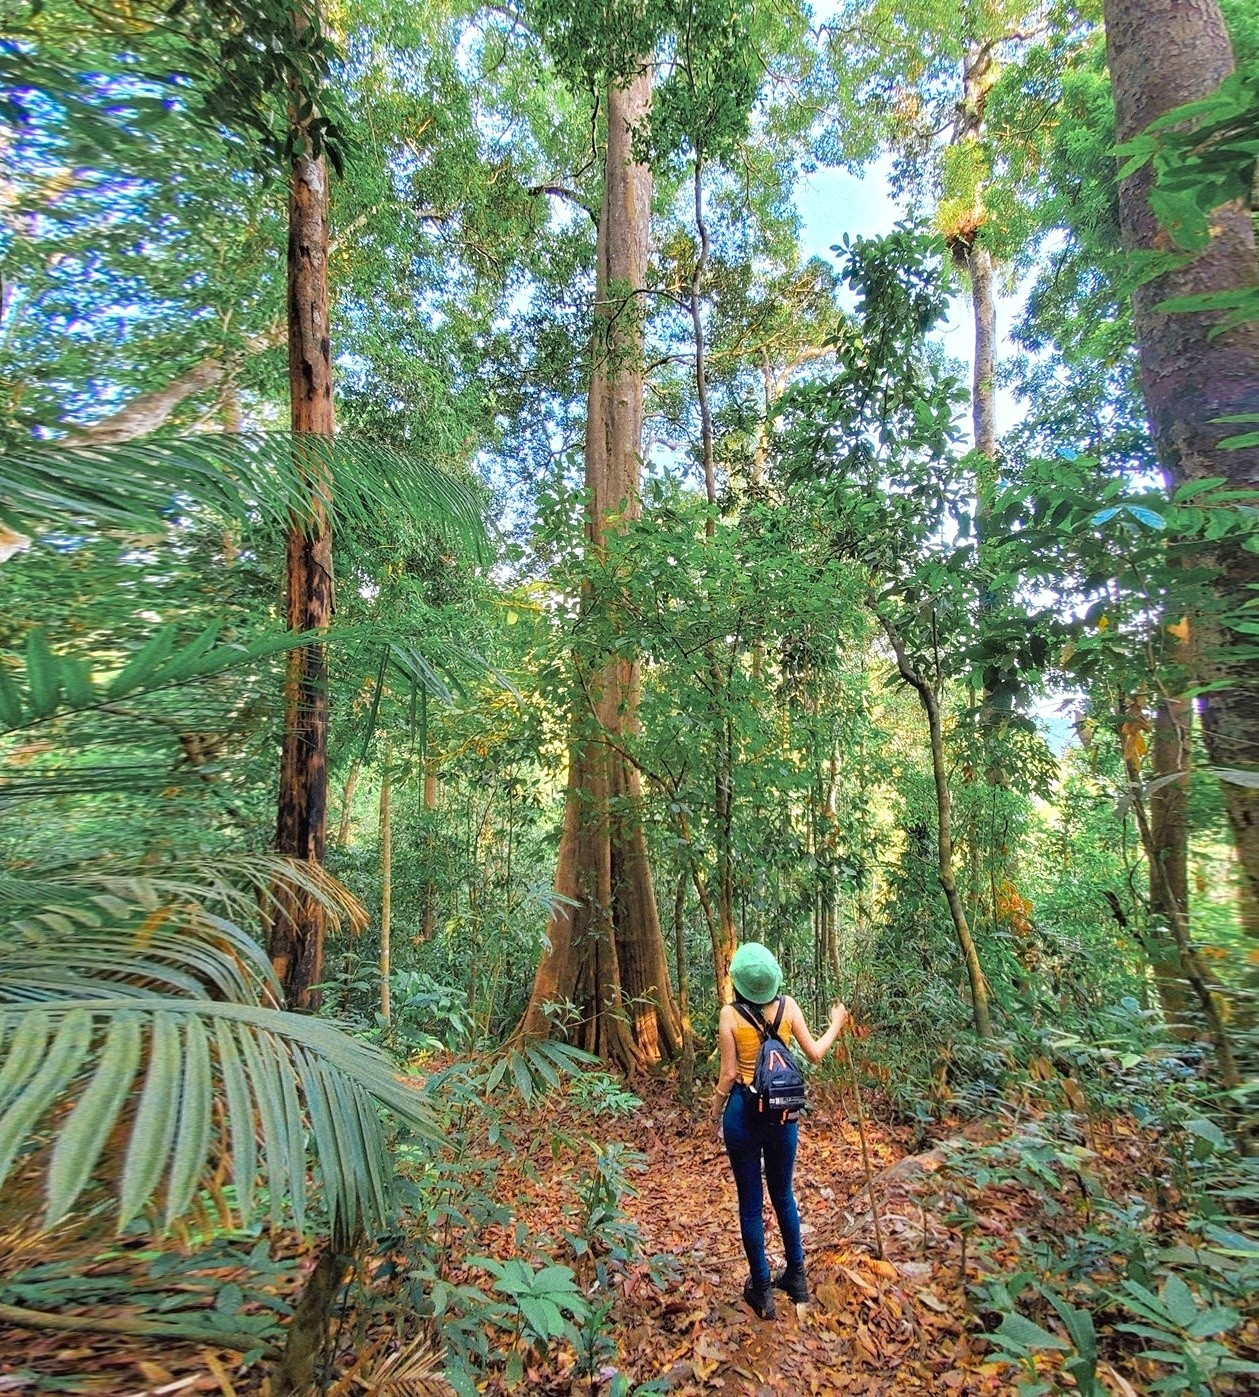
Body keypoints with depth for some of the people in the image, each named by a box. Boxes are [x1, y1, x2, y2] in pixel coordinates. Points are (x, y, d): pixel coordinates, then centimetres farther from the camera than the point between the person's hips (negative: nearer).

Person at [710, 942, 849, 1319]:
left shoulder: (730, 1013, -14)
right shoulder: (787, 1005, -8)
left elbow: (729, 1074, -11)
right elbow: (815, 1053, -1)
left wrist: (716, 1110, 7)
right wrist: (836, 1025, 17)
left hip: (743, 1111, -3)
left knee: (750, 1202, 12)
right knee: (783, 1196, 23)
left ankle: (762, 1289, 23)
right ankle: (796, 1277, 36)